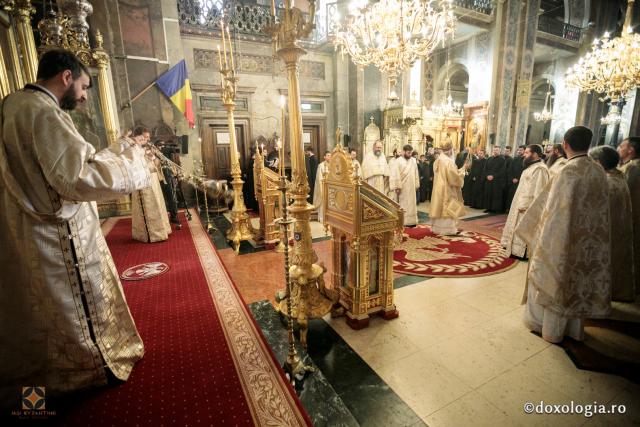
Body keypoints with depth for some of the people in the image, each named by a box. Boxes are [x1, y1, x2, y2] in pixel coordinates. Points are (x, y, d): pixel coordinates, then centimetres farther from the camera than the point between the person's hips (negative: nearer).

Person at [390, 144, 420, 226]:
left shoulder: (413, 160, 7)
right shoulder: (398, 161, -9)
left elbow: (416, 173, 11)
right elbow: (395, 174, -13)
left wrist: (416, 185, 7)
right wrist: (396, 187, -17)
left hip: (411, 187, 5)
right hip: (401, 187, -5)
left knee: (411, 204, 8)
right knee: (402, 205, 0)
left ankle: (411, 221, 16)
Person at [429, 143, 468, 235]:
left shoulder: (438, 161, 6)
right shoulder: (449, 161, -19)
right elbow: (455, 176, -18)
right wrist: (463, 168, -4)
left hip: (438, 188, 8)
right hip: (447, 189, -8)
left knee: (439, 207, 14)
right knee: (447, 208, 0)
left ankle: (437, 227, 20)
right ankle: (446, 229, 6)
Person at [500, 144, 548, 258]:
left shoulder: (539, 169, -18)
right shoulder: (532, 166, 14)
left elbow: (537, 190, -23)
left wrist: (525, 205, -25)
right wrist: (522, 203, 17)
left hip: (527, 206, -10)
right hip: (522, 203, 10)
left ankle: (522, 252, 8)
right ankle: (519, 249, 26)